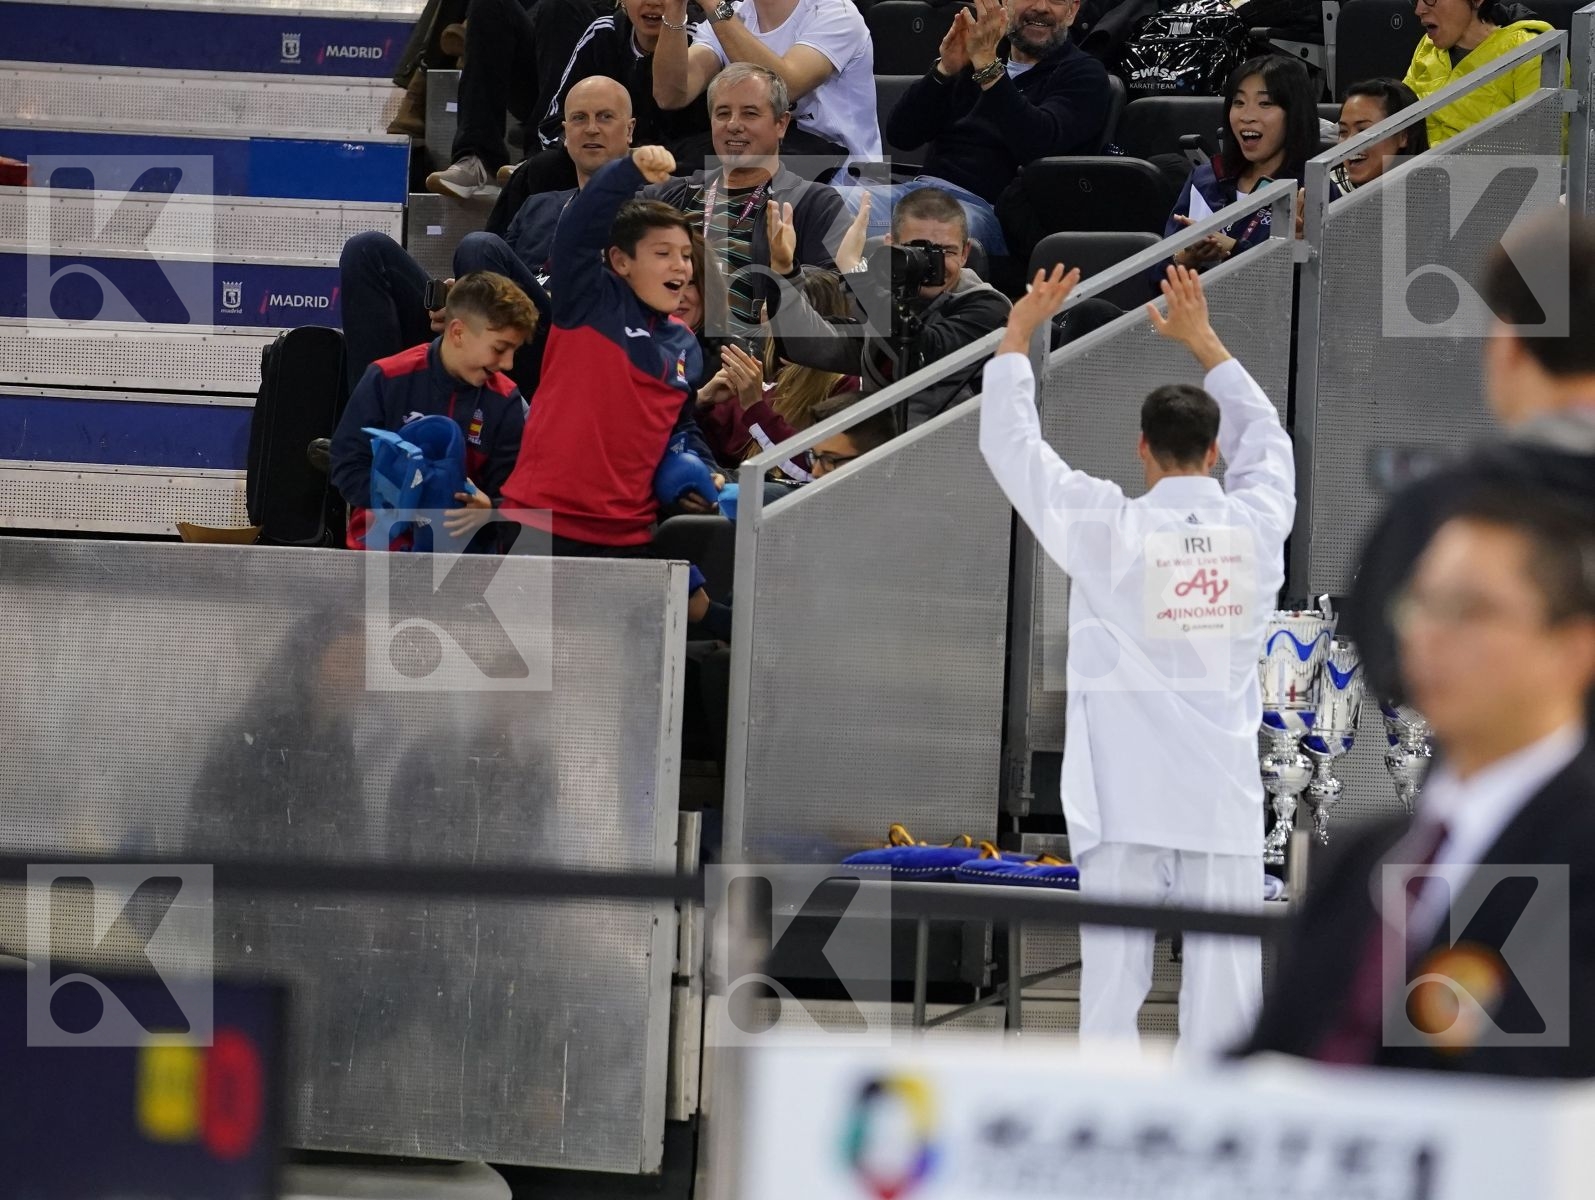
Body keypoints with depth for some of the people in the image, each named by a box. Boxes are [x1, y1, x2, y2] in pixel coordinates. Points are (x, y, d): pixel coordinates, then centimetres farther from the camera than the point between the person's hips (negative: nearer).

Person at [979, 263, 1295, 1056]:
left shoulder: (1111, 530, -7)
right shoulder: (1256, 523, 1)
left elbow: (1010, 443, 4)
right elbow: (1264, 438, 23)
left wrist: (1019, 332, 15)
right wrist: (1201, 338, 32)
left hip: (1126, 802, -2)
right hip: (1225, 799, 2)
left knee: (1112, 985, -1)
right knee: (1223, 986, 3)